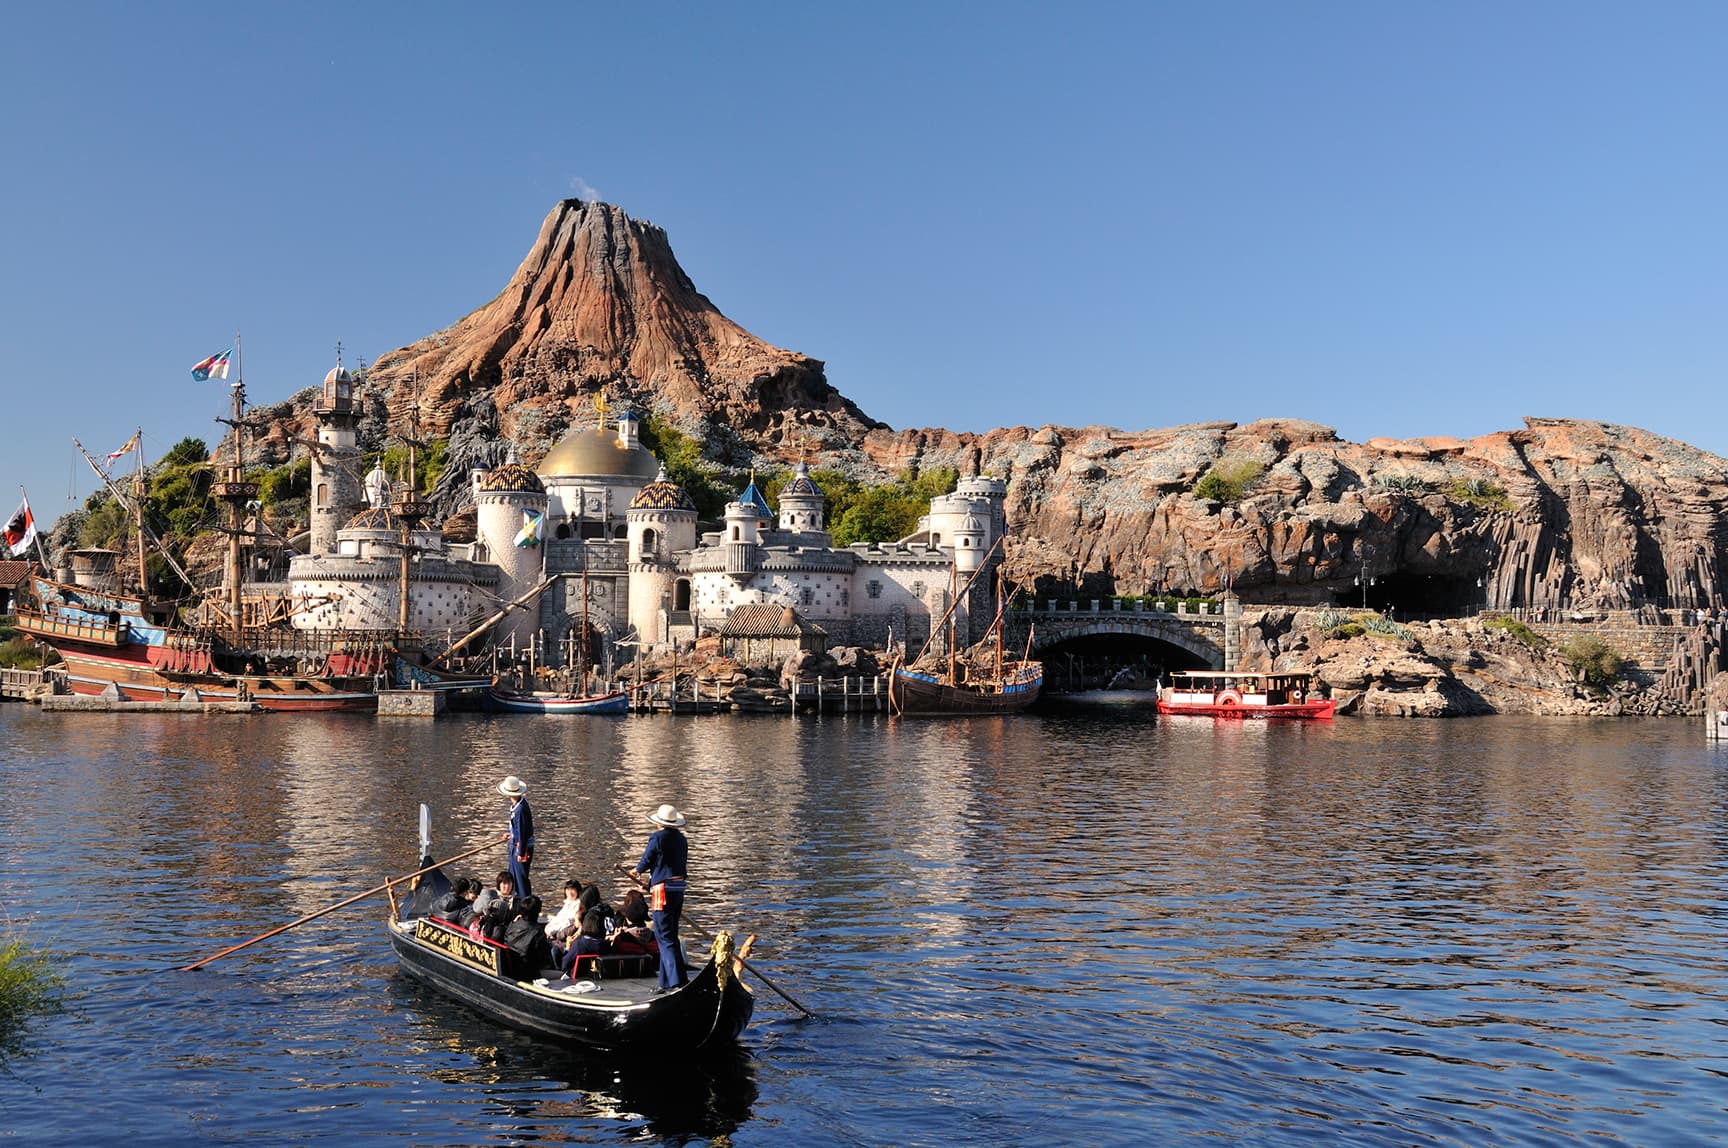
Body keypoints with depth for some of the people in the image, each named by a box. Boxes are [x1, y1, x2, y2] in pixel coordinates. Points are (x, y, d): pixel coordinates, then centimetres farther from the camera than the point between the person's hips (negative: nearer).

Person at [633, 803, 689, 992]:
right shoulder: (681, 838, 12)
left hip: (663, 891, -8)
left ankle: (677, 983, -13)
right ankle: (666, 983, 20)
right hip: (679, 889, 8)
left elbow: (645, 862, -5)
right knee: (670, 936, 15)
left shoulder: (657, 837, -11)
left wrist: (637, 870, 20)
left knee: (665, 937, -6)